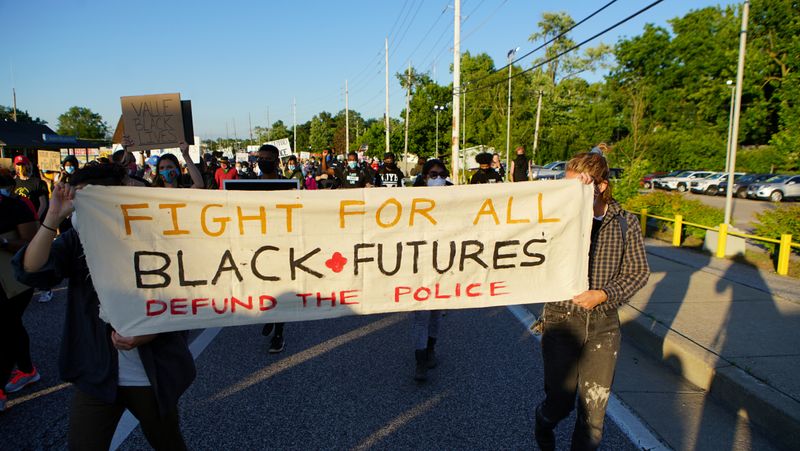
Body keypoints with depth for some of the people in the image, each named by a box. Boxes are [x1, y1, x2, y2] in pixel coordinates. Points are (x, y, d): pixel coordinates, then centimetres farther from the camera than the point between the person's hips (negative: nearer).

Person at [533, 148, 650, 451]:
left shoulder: (625, 223, -1)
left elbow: (638, 272, 3)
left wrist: (603, 294, -14)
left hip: (604, 323, 2)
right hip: (561, 318, -1)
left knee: (595, 407, 9)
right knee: (561, 402, 10)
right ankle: (544, 421, 45)